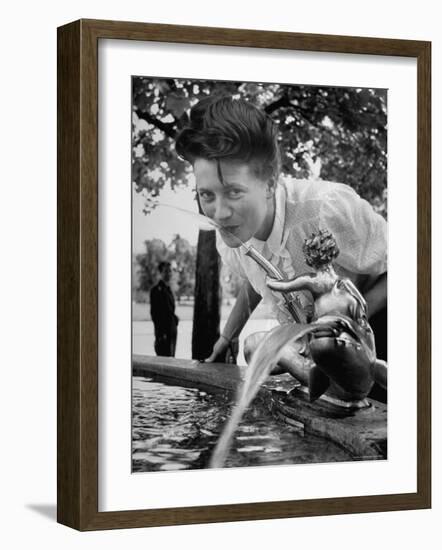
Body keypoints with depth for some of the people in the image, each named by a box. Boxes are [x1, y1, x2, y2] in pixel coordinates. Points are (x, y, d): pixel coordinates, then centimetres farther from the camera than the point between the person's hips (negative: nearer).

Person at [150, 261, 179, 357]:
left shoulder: (168, 289, 17)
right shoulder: (156, 290, -9)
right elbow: (154, 313, -14)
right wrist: (161, 333, -18)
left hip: (172, 331, 9)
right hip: (163, 331, -9)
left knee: (171, 357, 9)